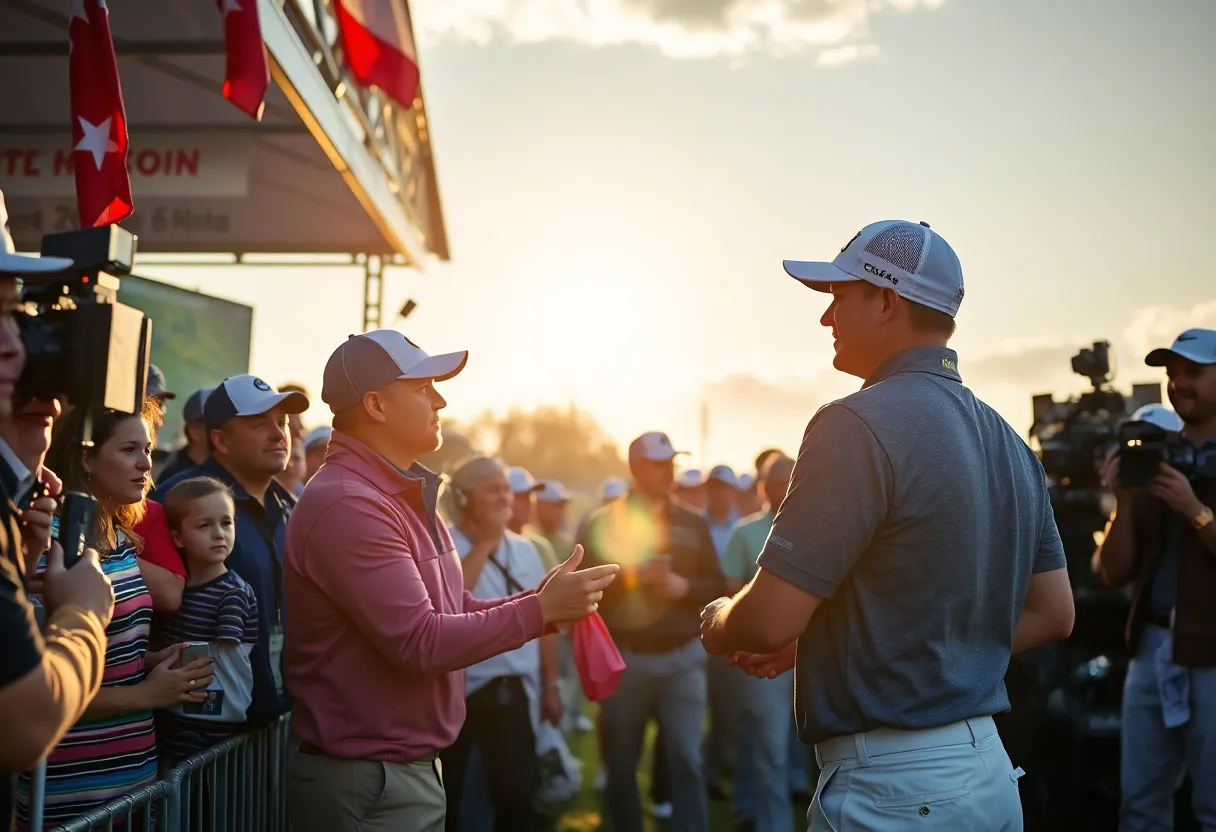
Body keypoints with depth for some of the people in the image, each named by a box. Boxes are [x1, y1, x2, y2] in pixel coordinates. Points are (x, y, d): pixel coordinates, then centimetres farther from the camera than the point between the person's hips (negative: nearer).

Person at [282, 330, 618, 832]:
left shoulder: (405, 495, 14)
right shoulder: (348, 505, -20)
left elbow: (454, 611, 16)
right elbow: (420, 643, -24)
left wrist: (542, 601, -1)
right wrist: (542, 610, -18)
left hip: (415, 769, 10)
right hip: (367, 784, -9)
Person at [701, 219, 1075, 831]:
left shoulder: (858, 425, -18)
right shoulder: (1007, 441, 9)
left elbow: (769, 621, -20)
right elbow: (1052, 614, 14)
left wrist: (717, 626, 4)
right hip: (992, 771, 9)